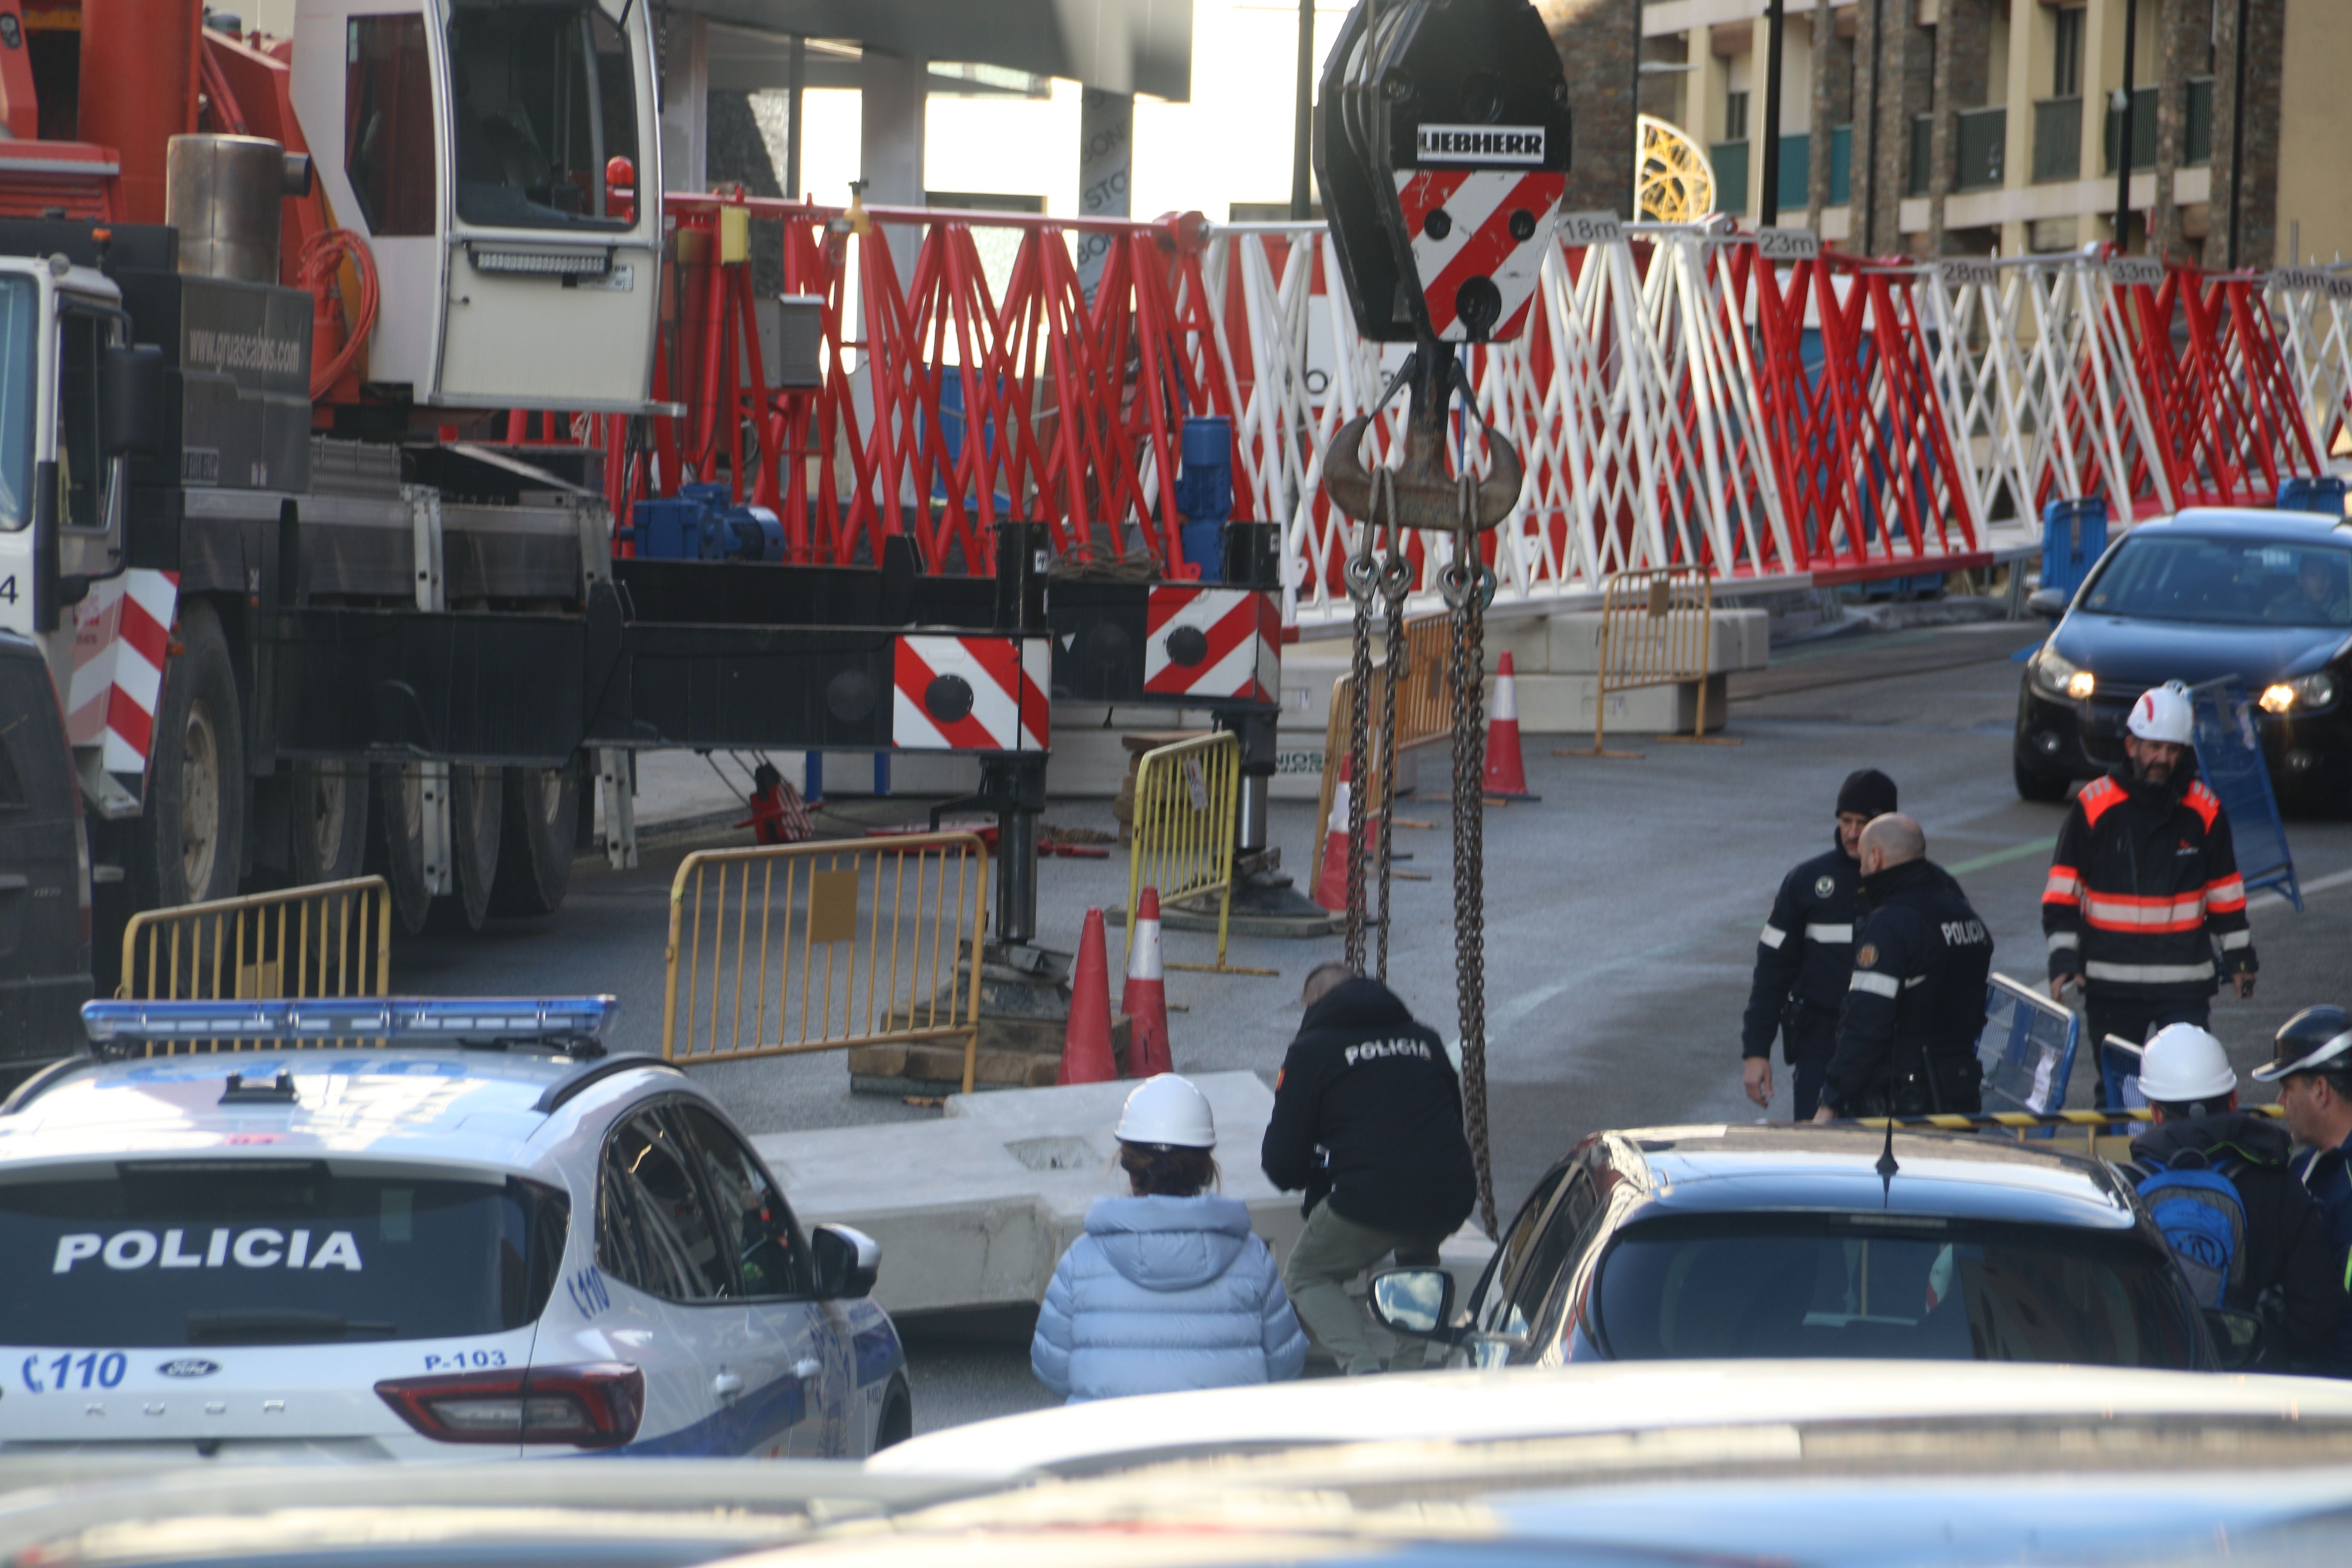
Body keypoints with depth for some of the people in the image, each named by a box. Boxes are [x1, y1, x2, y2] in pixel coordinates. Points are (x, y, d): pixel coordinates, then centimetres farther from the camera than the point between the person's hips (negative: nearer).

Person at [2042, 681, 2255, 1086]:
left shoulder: (2204, 809, 3)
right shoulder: (2093, 805, -3)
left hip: (2185, 982, 0)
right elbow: (2062, 893, 0)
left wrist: (2239, 957, 12)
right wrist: (2063, 959, -8)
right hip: (2110, 984, 0)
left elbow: (2225, 891, 13)